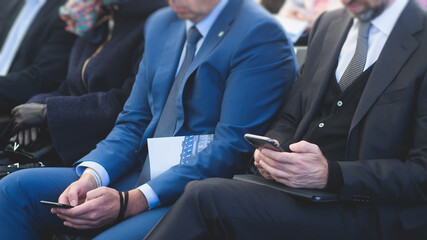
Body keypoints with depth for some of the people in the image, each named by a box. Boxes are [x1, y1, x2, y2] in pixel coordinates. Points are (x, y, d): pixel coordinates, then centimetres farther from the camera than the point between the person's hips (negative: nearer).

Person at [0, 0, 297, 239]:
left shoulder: (261, 36, -12)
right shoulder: (161, 24, 13)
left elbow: (231, 150, -18)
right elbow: (133, 122, 14)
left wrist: (131, 201, -22)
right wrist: (91, 176, -8)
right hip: (142, 175, 8)